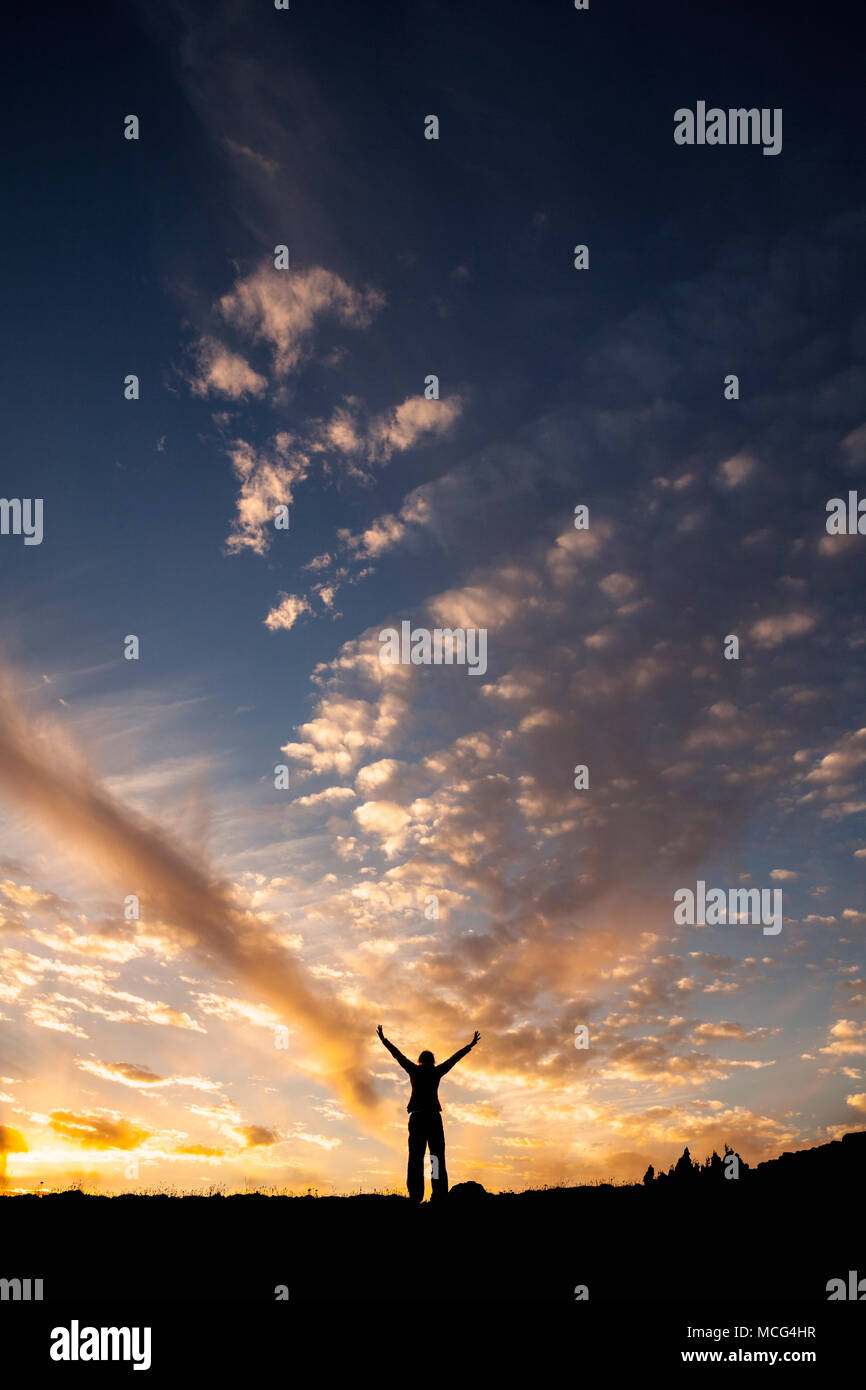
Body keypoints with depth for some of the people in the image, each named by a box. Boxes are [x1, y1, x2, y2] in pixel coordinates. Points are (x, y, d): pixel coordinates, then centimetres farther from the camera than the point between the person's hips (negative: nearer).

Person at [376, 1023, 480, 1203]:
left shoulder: (414, 1070, 9)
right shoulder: (437, 1072, 10)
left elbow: (398, 1055, 18)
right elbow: (455, 1058, 19)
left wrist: (384, 1040, 29)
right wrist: (470, 1046, 30)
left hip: (417, 1116, 0)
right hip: (434, 1116, 0)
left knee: (416, 1156, -3)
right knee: (437, 1156, 0)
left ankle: (415, 1194, -13)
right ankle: (439, 1193, -9)